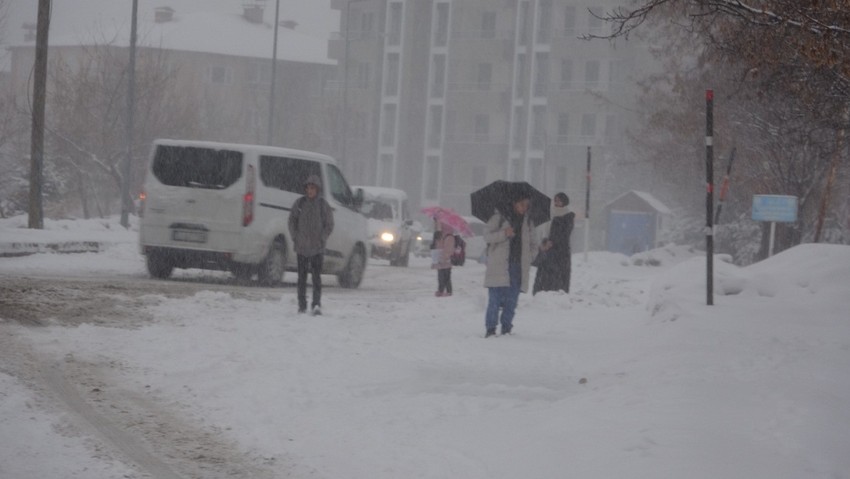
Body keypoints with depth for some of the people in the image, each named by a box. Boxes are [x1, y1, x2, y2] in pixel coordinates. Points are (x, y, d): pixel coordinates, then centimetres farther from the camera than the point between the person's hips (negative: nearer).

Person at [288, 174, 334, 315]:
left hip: (317, 248, -2)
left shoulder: (323, 205, -1)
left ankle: (316, 304, -10)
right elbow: (292, 221, 11)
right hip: (301, 247, 2)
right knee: (302, 277, 6)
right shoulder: (299, 203, 4)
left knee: (316, 277, -9)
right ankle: (302, 305, 13)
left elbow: (329, 225, 4)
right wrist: (295, 238, 2)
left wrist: (321, 239, -4)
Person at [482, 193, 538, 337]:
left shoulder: (527, 222, 17)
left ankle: (506, 328, 10)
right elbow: (487, 236, -4)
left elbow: (533, 244, 24)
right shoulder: (499, 218, 3)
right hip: (498, 266, -4)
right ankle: (490, 328, -5)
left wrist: (529, 257, 6)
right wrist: (504, 234, -19)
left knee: (511, 301, 3)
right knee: (495, 299, -9)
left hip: (518, 268, 4)